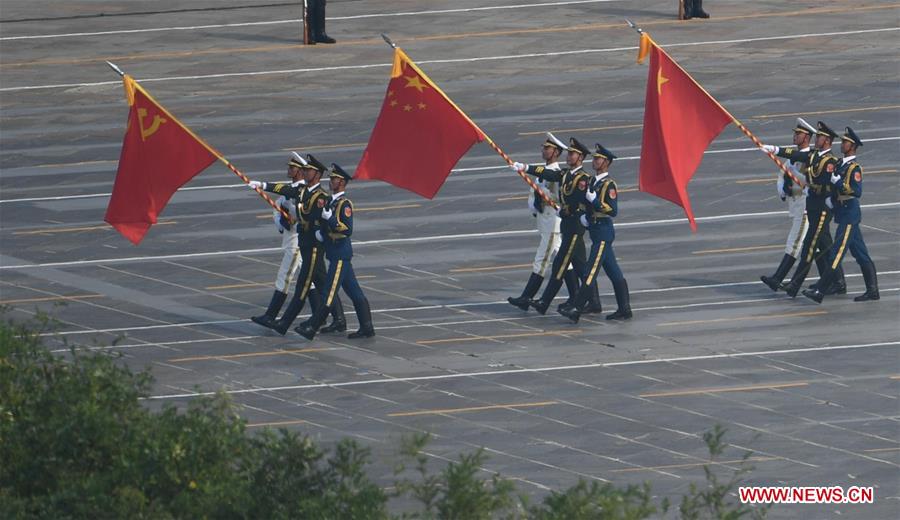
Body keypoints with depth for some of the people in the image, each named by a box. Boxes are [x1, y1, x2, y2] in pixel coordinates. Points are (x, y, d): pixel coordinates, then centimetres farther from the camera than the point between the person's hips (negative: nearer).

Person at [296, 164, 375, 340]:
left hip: (340, 254, -10)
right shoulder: (331, 201, 14)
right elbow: (325, 224, 23)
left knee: (329, 292, -8)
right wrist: (319, 232, 2)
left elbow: (348, 230, -22)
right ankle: (367, 327, 15)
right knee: (354, 292, 11)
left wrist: (330, 218, -26)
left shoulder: (344, 204, -14)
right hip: (334, 252, 10)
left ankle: (311, 328, -10)